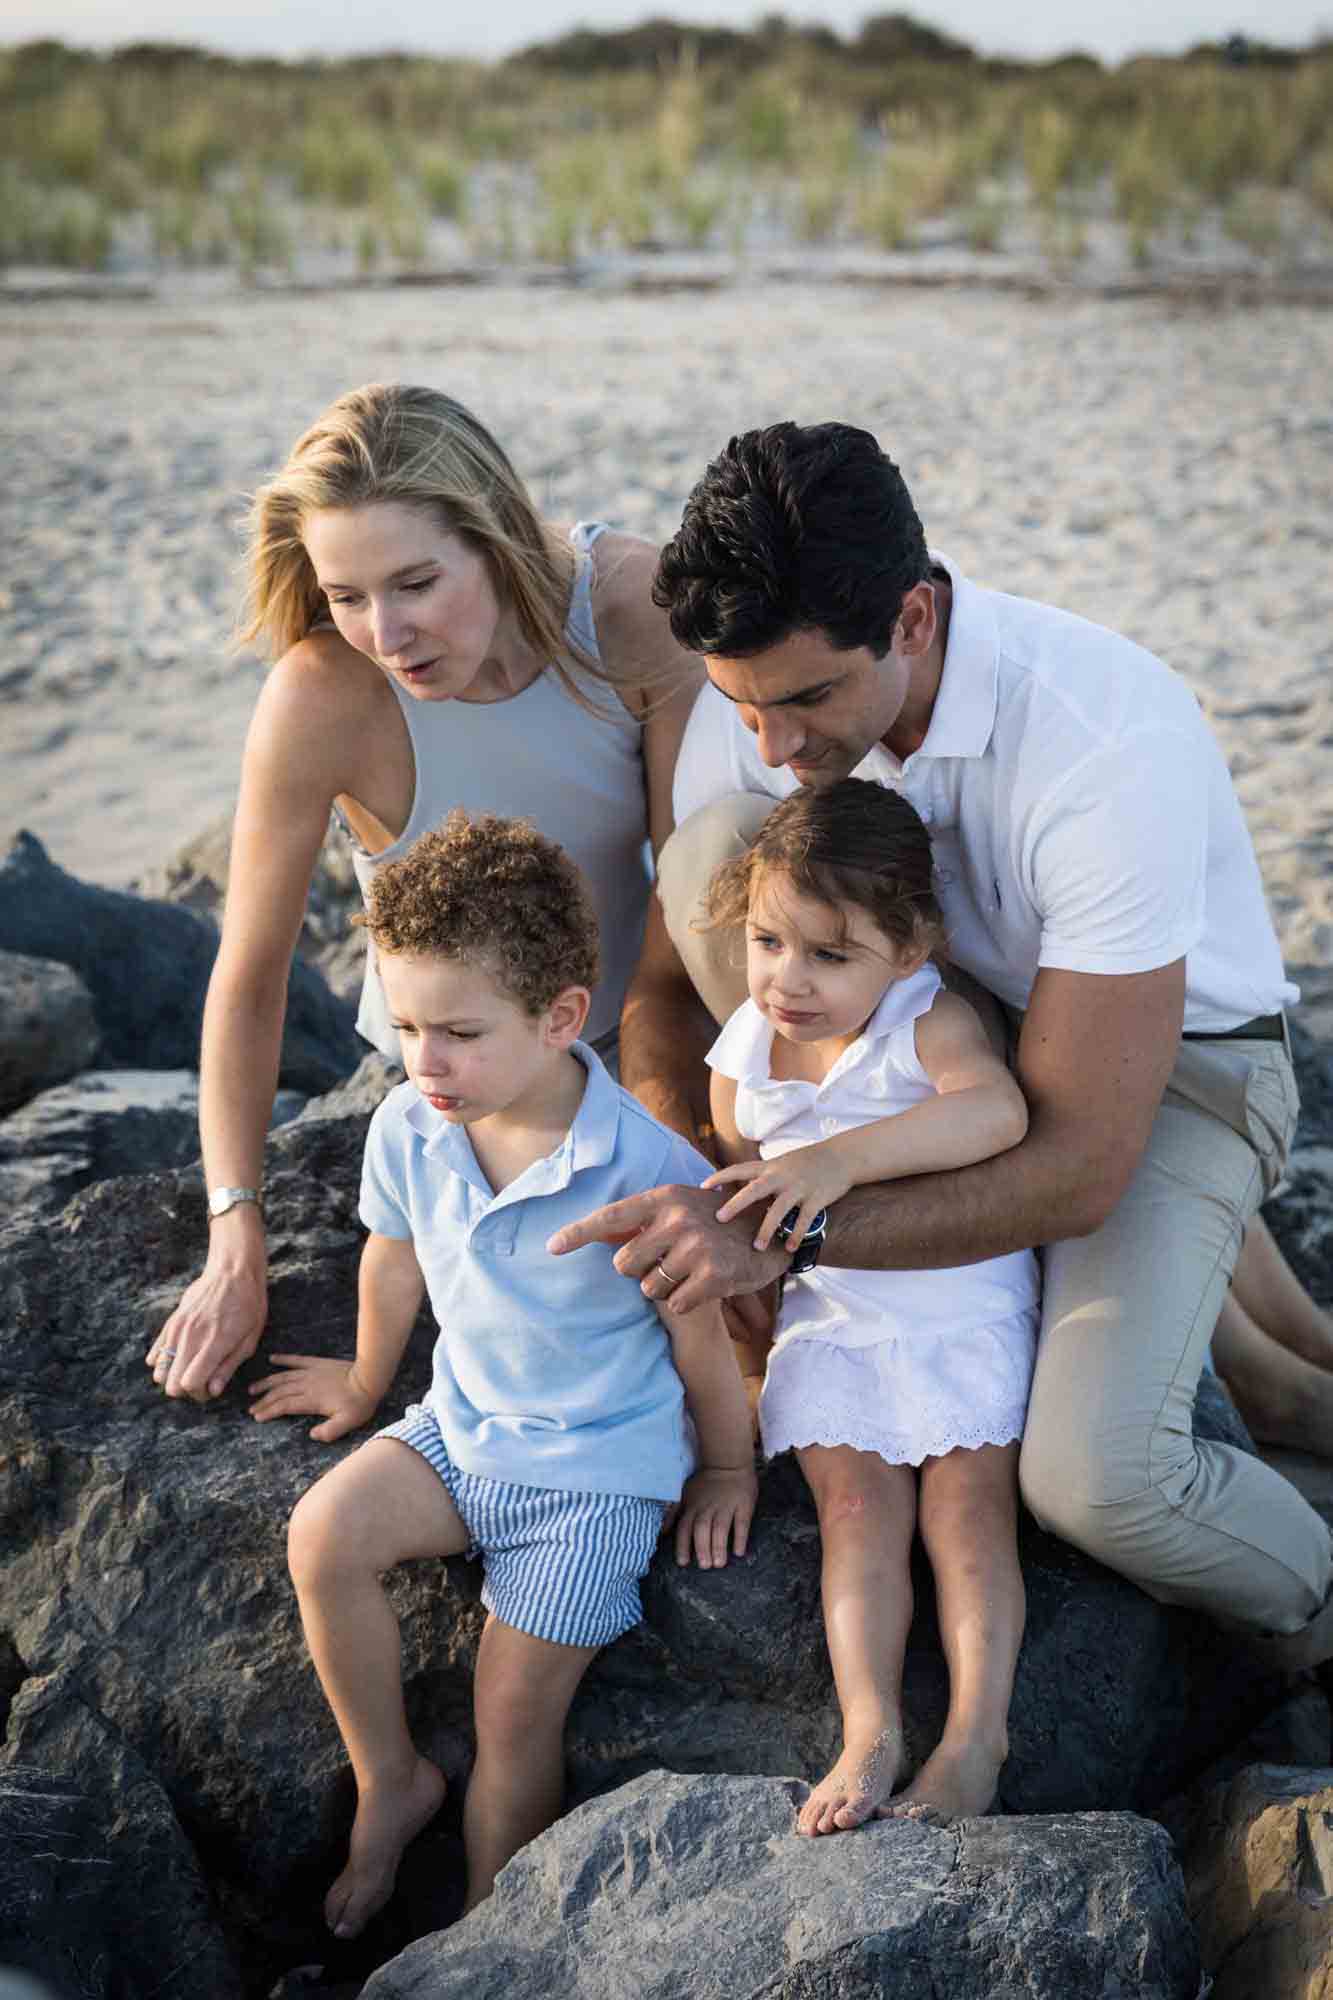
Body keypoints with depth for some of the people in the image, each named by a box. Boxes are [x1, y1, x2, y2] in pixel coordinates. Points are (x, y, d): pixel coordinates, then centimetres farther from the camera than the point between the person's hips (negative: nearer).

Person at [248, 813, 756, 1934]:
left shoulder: (645, 1168, -24)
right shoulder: (407, 1129, -9)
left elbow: (699, 1331, -9)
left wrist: (728, 1471, 4)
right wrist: (366, 1387, 27)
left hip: (599, 1464, -5)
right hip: (463, 1426, 5)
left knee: (517, 1717, -5)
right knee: (325, 1535, -21)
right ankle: (390, 1782, 2)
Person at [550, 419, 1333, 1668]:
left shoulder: (1112, 744, -34)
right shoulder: (754, 703, -17)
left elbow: (1080, 1167, -32)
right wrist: (678, 1222, -21)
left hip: (1167, 1063, -5)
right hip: (957, 1025, 5)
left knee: (1091, 1479, -28)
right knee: (716, 845, -23)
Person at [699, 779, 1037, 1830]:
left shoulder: (930, 1023, -18)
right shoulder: (743, 1057, -3)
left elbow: (998, 1111, -40)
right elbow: (736, 1206, 12)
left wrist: (840, 1159, -46)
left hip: (965, 1301, -3)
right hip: (829, 1312, 3)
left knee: (967, 1499, -9)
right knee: (857, 1499, -10)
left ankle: (976, 1735, -10)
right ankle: (870, 1732, -15)